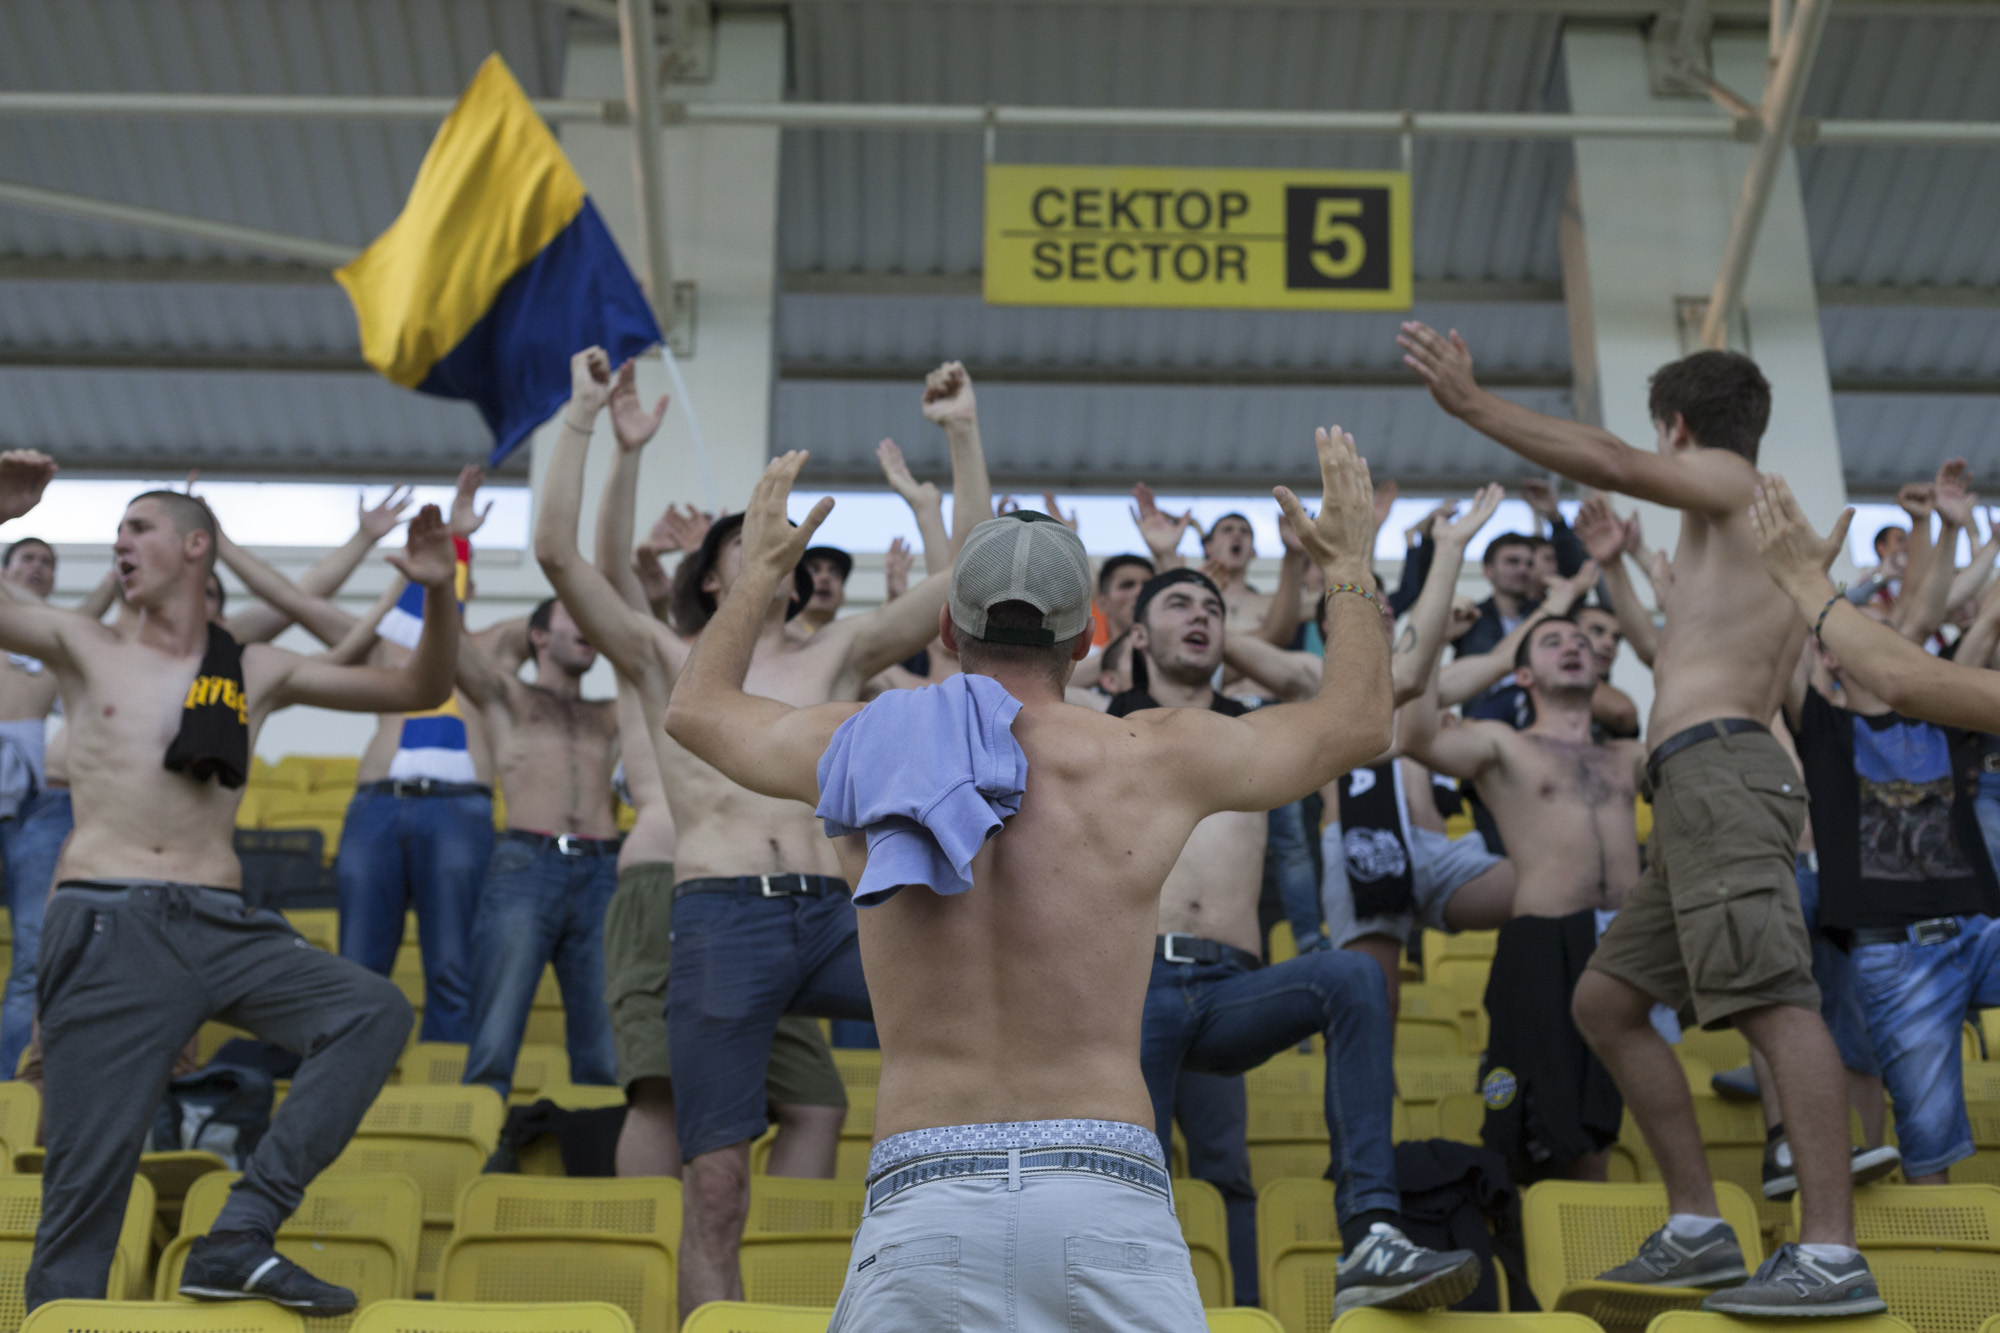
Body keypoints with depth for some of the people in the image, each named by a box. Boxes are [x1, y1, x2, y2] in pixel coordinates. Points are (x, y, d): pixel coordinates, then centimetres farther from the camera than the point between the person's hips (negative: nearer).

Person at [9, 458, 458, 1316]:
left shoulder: (256, 672, 15)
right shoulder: (84, 648, 11)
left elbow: (419, 689, 16)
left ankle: (240, 1237, -20)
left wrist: (438, 597, -1)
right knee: (90, 1161, -6)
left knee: (375, 1011, -19)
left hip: (220, 927, 2)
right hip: (106, 926, -2)